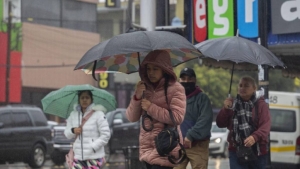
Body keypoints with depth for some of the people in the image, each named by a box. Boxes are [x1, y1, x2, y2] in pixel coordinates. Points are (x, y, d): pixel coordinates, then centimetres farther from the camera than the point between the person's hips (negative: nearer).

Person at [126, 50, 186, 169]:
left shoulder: (175, 88, -5)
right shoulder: (144, 89, 12)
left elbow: (178, 118, -16)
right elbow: (131, 117, 8)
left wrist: (151, 108, -15)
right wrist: (137, 97, -9)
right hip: (148, 148, 7)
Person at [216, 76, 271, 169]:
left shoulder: (261, 104, 0)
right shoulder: (233, 104, 12)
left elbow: (266, 125, -14)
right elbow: (220, 124, 10)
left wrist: (255, 137, -34)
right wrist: (226, 109, -8)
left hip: (257, 151, -1)